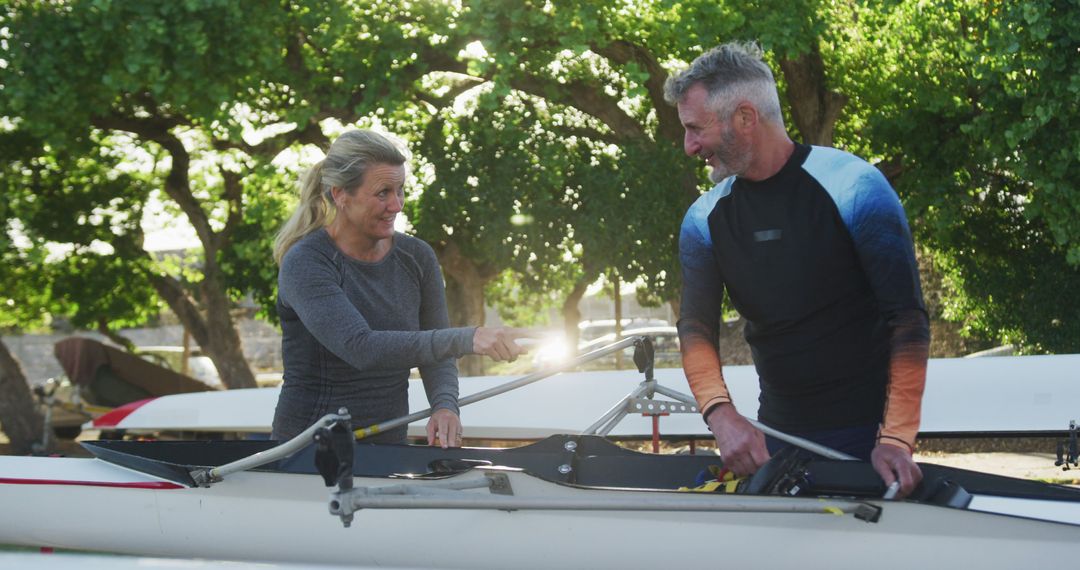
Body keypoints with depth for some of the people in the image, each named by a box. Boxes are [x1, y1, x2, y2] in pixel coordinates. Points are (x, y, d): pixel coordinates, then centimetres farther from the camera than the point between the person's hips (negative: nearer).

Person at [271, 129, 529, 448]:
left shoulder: (416, 257, 6)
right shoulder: (304, 263, -11)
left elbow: (435, 352, 10)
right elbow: (361, 348, -25)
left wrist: (445, 406, -12)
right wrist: (468, 339, -32)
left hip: (389, 445, 5)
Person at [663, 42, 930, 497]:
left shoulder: (854, 186, -12)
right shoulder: (704, 219, 3)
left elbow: (908, 318, -15)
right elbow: (696, 327, -6)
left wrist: (896, 439, -24)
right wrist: (722, 417, -26)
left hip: (866, 434, -4)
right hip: (776, 437, 4)